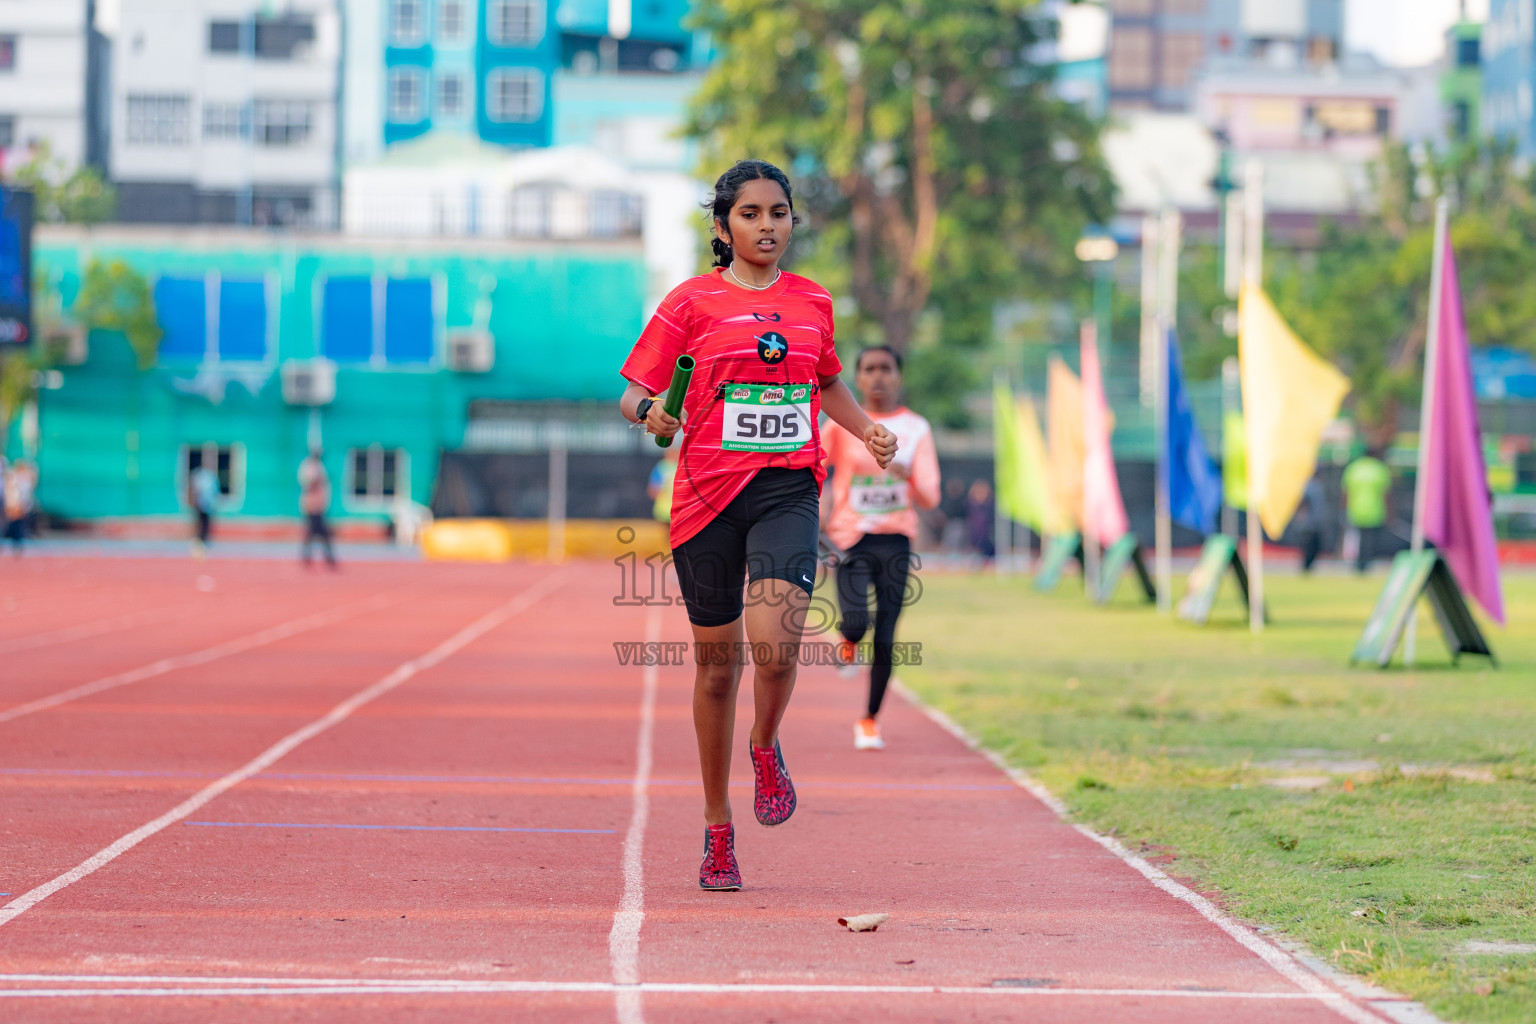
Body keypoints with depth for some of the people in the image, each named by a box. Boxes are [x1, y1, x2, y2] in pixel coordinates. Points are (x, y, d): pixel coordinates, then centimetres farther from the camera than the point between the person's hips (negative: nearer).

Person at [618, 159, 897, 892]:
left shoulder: (813, 303, 11)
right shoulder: (692, 302, 2)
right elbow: (633, 392, 2)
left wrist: (868, 431, 11)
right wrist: (650, 411, -20)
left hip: (788, 491, 1)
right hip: (708, 494, -1)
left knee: (775, 647, -21)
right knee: (717, 662, 7)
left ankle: (766, 748, 14)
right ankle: (718, 831, 22)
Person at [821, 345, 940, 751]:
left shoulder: (916, 428, 3)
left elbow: (930, 499, -1)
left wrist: (911, 478, -21)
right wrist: (820, 506, -3)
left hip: (896, 539, 1)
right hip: (851, 537, -1)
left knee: (885, 640, -1)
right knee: (856, 622, -22)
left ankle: (870, 721, 15)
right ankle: (849, 642, 16)